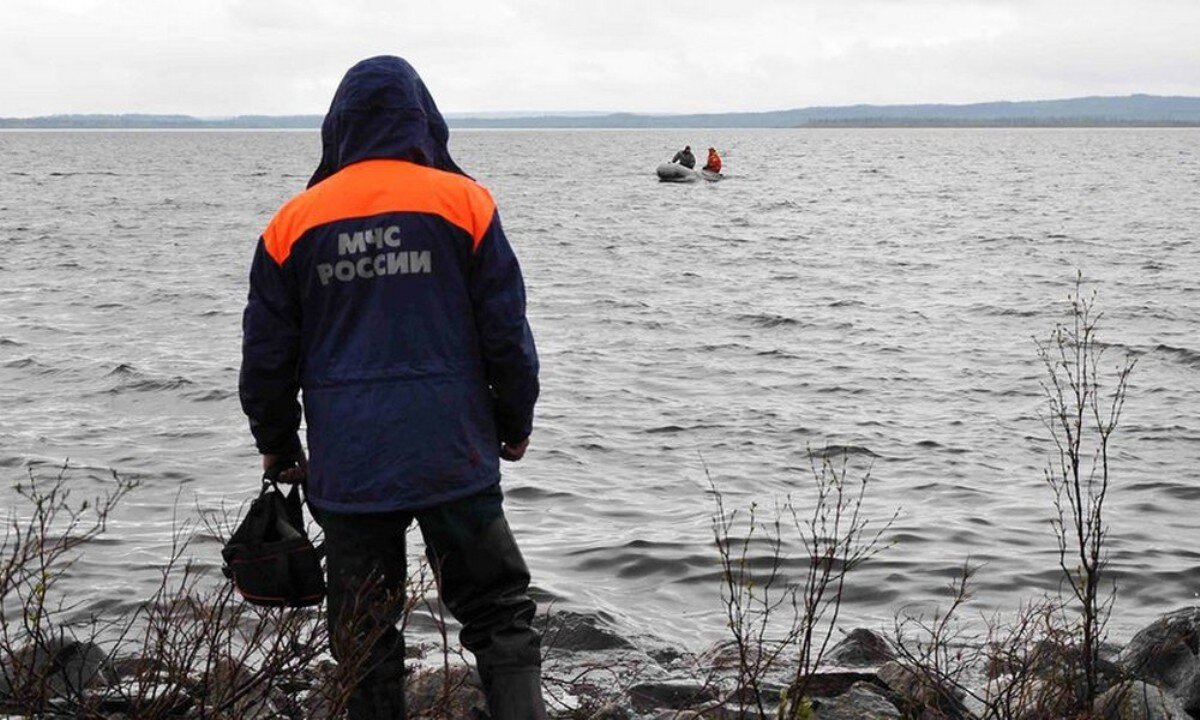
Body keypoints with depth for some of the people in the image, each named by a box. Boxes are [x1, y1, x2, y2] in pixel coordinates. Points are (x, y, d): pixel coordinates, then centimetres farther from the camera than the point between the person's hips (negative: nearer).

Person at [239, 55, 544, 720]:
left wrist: (277, 446, 21)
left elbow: (267, 353, 8)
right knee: (500, 614, 8)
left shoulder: (294, 222, 3)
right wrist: (515, 426, 13)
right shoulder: (463, 202, -2)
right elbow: (507, 332, 0)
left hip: (345, 465, 2)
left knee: (364, 639, 9)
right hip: (452, 457, -1)